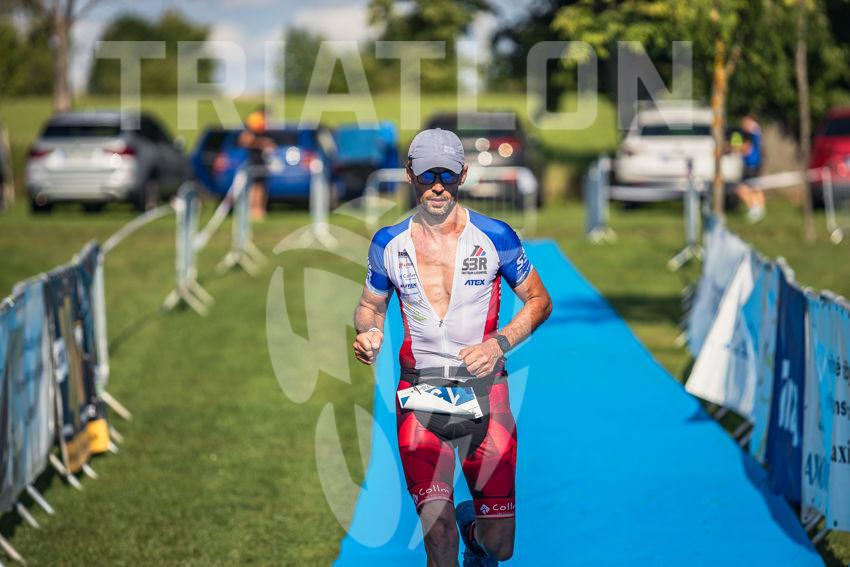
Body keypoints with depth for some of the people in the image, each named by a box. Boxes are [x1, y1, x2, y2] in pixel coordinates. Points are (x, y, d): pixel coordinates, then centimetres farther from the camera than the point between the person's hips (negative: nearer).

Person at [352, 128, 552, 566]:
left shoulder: (494, 237, -3)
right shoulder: (388, 244, 3)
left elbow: (539, 300, 6)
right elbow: (371, 305, 18)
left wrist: (500, 343, -11)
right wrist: (369, 334, -6)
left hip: (484, 390, -1)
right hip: (419, 393, 1)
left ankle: (472, 526, 35)